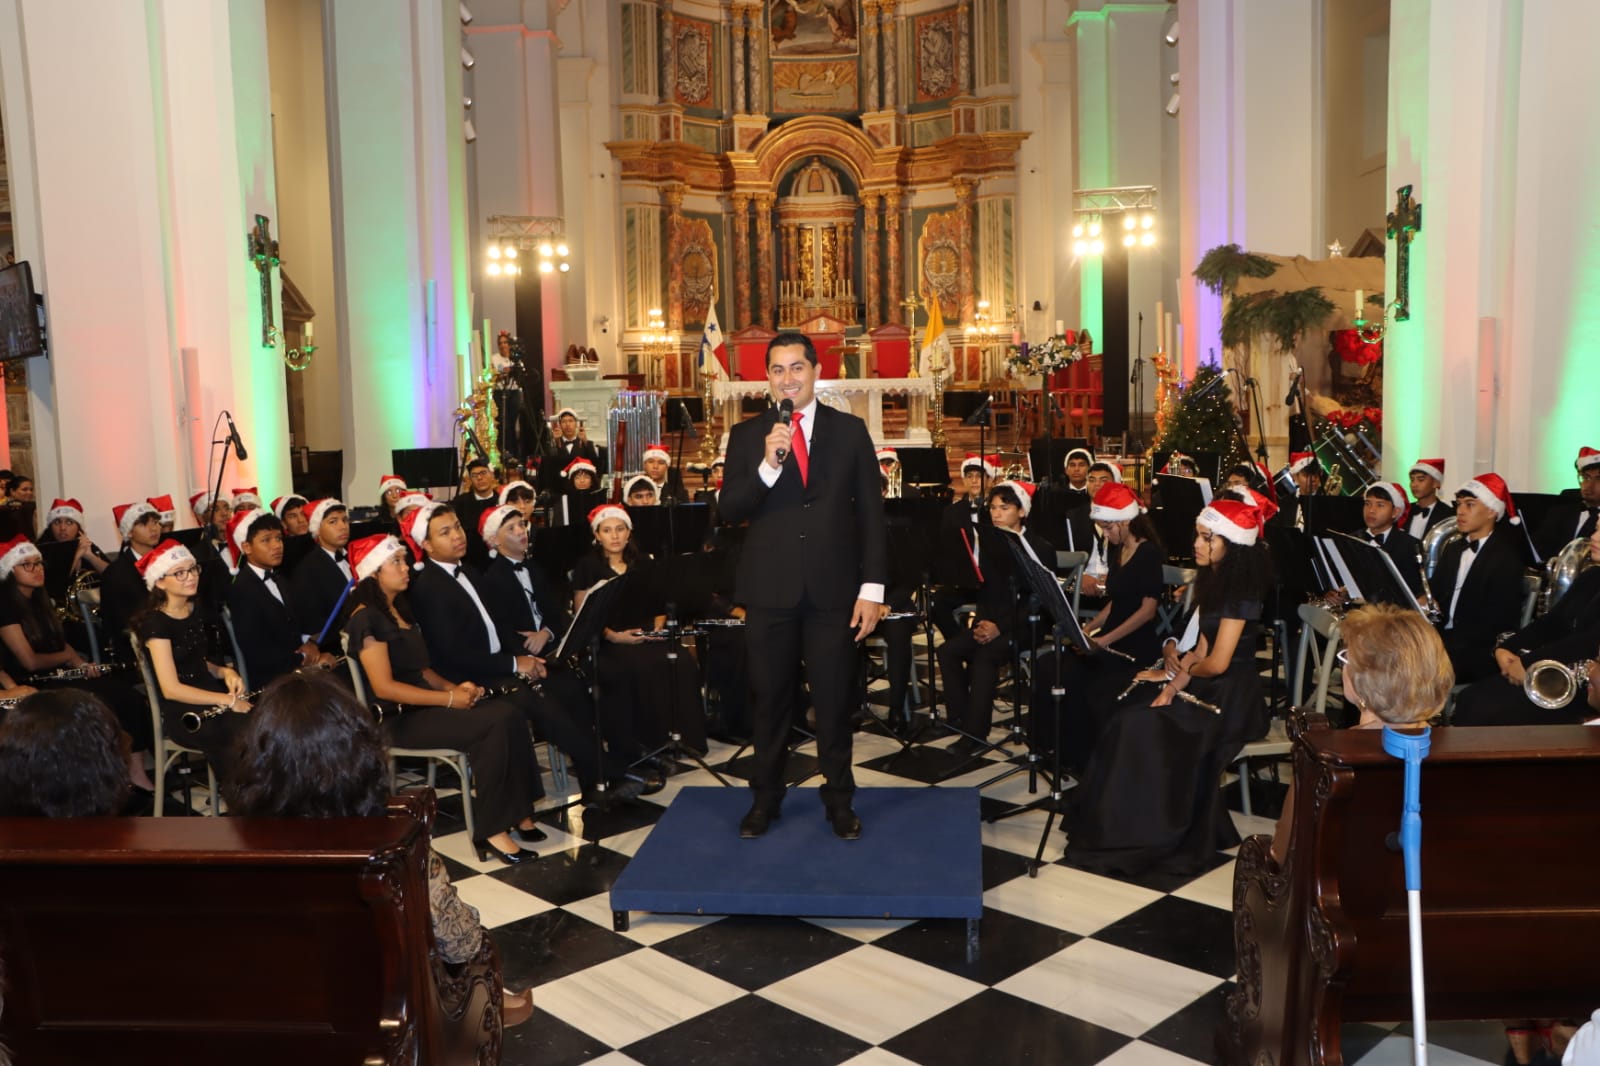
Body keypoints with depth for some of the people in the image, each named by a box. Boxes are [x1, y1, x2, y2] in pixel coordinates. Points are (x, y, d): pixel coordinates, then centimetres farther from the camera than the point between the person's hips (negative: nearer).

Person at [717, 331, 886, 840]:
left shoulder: (850, 430, 2)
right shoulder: (746, 435, 3)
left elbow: (871, 513, 1)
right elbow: (728, 511, -6)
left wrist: (871, 587, -4)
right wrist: (767, 465, -21)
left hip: (833, 587, 0)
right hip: (769, 588, 1)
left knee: (834, 699, 8)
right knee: (770, 699, 11)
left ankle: (839, 799, 24)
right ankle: (765, 798, 27)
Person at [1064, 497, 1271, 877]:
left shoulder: (1240, 589, -17)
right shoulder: (1213, 580, 11)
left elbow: (1217, 662, -22)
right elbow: (1201, 649, 9)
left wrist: (1179, 672, -3)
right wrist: (1174, 685, -4)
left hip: (1233, 698, -9)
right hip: (1210, 688, 9)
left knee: (1146, 730, -20)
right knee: (1126, 719, -7)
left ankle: (1152, 835, -5)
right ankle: (1120, 826, -3)